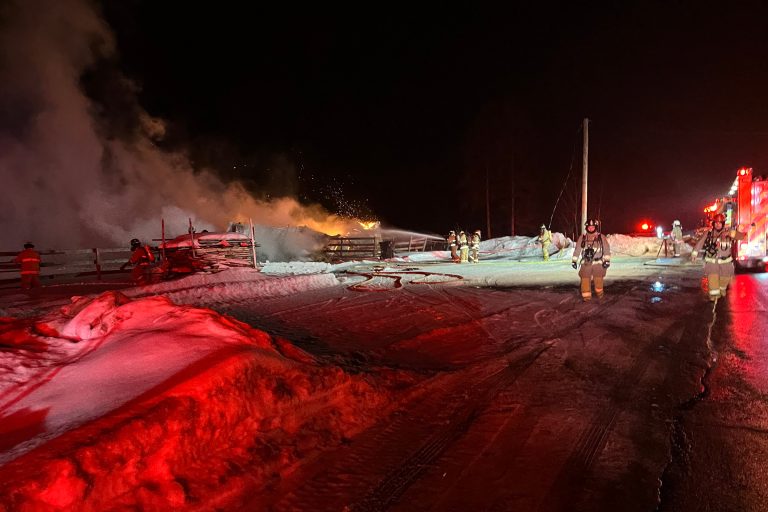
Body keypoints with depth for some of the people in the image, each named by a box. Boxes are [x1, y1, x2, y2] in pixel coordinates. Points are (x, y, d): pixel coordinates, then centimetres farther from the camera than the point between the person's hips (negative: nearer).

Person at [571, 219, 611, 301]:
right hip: (586, 263, 1)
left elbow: (607, 249, 1)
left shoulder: (601, 237, 0)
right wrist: (574, 261, 6)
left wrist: (607, 260, -6)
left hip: (598, 263, -1)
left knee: (598, 279, 0)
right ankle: (586, 295, 7)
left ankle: (599, 293, 25)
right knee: (585, 279, -4)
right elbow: (577, 250, 10)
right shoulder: (582, 238, 4)